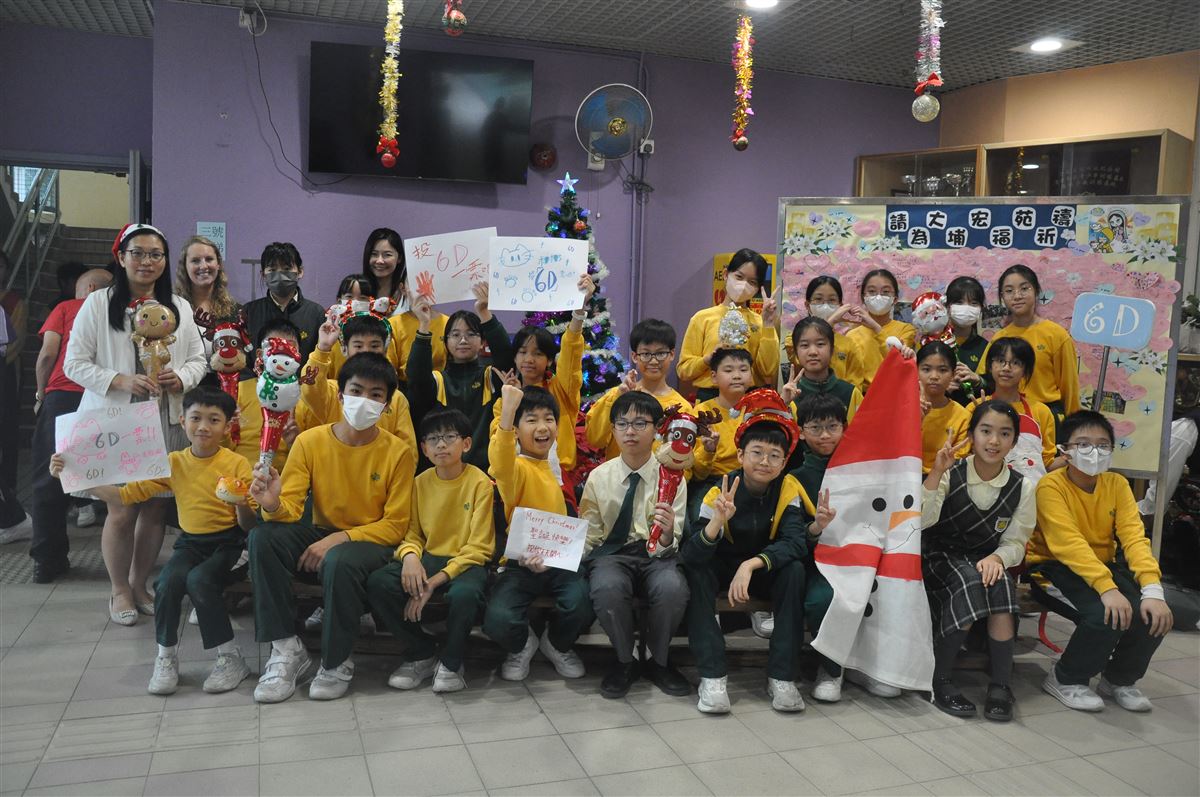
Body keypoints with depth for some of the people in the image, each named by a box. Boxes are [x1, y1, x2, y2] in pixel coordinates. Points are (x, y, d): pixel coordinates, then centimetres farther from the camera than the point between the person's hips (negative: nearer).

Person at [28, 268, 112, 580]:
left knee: (49, 478, 8)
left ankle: (47, 560, 9)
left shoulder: (65, 308, 12)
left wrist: (41, 394, 14)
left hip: (62, 397, -1)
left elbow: (48, 353, 2)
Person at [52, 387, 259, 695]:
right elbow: (126, 494, 0)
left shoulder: (237, 464, -8)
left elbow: (249, 525, -9)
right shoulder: (174, 463, 3)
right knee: (168, 580, -26)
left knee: (199, 580, -30)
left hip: (227, 543, -3)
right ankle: (166, 658, -5)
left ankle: (230, 658, -14)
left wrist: (242, 506, -32)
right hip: (190, 542, 4)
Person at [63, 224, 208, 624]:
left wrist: (181, 377, -11)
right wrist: (120, 381, -18)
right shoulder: (98, 304, -2)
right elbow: (75, 363, -4)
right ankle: (120, 590, 21)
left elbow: (198, 359, 11)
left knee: (156, 507, 8)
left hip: (166, 422, 3)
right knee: (121, 511, 0)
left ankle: (139, 585, 27)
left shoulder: (179, 307, 9)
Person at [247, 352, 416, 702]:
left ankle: (336, 663, -11)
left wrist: (340, 538, -23)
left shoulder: (398, 452, -10)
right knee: (263, 537, -24)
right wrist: (272, 504, -32)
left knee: (339, 562, -37)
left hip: (373, 542, -3)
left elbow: (395, 526, -9)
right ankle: (286, 650, -15)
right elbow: (290, 510, -7)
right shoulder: (310, 441, -4)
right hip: (321, 533, 4)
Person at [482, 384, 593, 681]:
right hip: (520, 564, -4)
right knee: (497, 621, -29)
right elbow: (501, 466, -36)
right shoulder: (518, 467, -9)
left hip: (559, 562, 4)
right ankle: (522, 645, 12)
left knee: (583, 604, -26)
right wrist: (507, 413, -50)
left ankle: (557, 645, 12)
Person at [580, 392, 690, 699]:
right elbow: (589, 537, 8)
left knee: (673, 589, -35)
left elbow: (670, 546, -8)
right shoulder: (599, 477, 2)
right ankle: (624, 661, -4)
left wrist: (668, 534, -32)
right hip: (612, 554, 1)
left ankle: (658, 662, -3)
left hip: (656, 555, 0)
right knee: (607, 588, -35)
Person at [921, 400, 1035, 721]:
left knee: (1001, 585, -31)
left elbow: (1015, 542, 2)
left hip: (987, 561, 3)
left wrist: (996, 558, -20)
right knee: (969, 582, -33)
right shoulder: (951, 474, -10)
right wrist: (936, 472, -31)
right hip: (940, 556, -2)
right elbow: (921, 521, -22)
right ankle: (940, 680, -19)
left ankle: (1000, 686, -17)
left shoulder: (1022, 487, -1)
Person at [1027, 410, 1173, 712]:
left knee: (1152, 614, -19)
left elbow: (1134, 538, -11)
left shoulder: (1117, 484, 1)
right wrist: (1107, 589, -38)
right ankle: (1066, 679, -3)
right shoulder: (1051, 486, -15)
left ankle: (1120, 679, 10)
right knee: (1106, 615, -31)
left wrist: (1152, 590, -26)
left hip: (1104, 567, 6)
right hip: (1055, 568, -5)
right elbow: (1069, 544, -26)